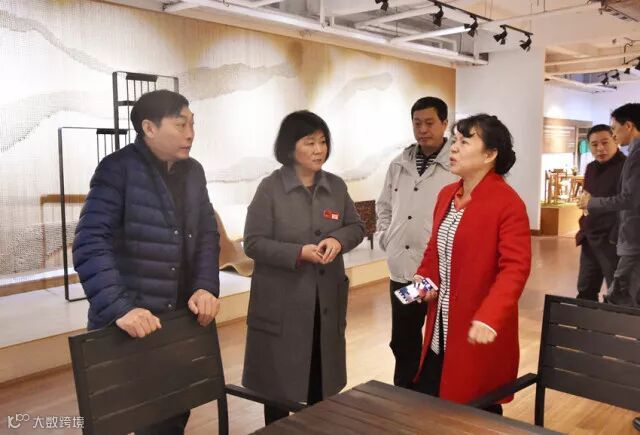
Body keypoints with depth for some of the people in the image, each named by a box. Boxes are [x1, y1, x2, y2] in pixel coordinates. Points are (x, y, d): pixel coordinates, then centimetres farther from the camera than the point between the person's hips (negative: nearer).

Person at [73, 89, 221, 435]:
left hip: (180, 318, 5)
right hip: (128, 322, -5)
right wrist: (120, 308, -28)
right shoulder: (118, 169, -12)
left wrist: (206, 287, -5)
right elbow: (90, 244, -19)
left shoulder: (193, 171, 8)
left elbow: (207, 234, 10)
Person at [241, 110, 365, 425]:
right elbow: (253, 243, -11)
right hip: (282, 303, -4)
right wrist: (298, 253, -23)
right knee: (279, 381, 8)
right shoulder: (270, 188, -9)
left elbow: (356, 227, 11)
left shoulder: (336, 186, 4)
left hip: (327, 300, 4)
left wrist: (338, 239, -11)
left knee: (322, 380, 16)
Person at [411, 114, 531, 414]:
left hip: (479, 333, -7)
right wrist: (424, 279, 1)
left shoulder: (508, 203, -15)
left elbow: (515, 268, -21)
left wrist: (489, 319, -32)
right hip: (440, 329, 7)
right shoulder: (446, 195, 9)